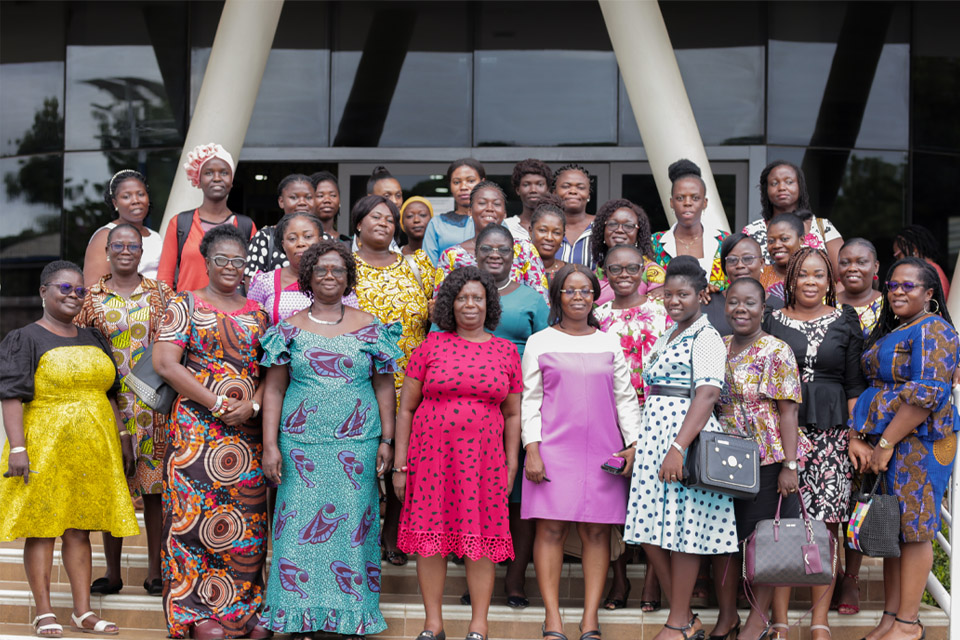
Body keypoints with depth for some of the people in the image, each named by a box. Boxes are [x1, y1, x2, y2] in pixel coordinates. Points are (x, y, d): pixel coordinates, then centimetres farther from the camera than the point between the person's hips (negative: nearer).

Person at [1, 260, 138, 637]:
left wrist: (123, 439, 14)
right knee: (42, 528, 0)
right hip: (44, 446, -5)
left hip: (92, 449, 5)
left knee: (79, 529, 9)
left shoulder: (93, 340, 15)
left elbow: (109, 394, 19)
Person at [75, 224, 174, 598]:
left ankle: (155, 571, 8)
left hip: (153, 405, -1)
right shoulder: (92, 297, 7)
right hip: (109, 404, 1)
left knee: (154, 484, 1)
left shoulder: (160, 294, 6)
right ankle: (112, 572, 12)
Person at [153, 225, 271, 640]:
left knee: (247, 518, 3)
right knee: (197, 513, -4)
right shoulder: (185, 306, 3)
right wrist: (217, 405, -12)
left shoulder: (257, 313, 15)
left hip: (248, 430, 4)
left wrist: (253, 405, -9)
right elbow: (165, 363, -8)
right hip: (197, 425, -3)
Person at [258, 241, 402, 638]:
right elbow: (273, 389, 5)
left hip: (357, 445, 0)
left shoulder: (369, 328, 6)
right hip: (301, 444, 0)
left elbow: (384, 386, 8)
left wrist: (387, 440, 1)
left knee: (353, 524, 1)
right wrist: (270, 445, -1)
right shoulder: (290, 328, 6)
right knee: (300, 526, 0)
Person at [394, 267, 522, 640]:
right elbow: (406, 408, 5)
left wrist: (511, 465, 4)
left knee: (481, 539, 1)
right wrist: (400, 463, 0)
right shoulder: (431, 345, 4)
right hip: (432, 455, 0)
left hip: (483, 460, 0)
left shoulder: (506, 351, 8)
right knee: (430, 538, 2)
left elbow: (512, 414, 11)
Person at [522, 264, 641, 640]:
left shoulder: (610, 344, 14)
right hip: (553, 448, -2)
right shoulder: (540, 342, 8)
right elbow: (530, 399, 5)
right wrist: (532, 449, -5)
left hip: (603, 451, 2)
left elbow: (626, 398, 13)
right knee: (551, 528, -7)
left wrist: (633, 445, 2)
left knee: (596, 531, -1)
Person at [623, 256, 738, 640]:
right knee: (650, 529, 6)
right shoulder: (664, 338, 19)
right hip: (653, 436, 9)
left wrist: (678, 447, -28)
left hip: (687, 436, -9)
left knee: (681, 527, -3)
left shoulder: (705, 337, -8)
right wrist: (639, 444, 18)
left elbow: (708, 394, -20)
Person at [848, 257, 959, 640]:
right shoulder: (887, 332, 19)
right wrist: (857, 438, 3)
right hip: (881, 443, 8)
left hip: (917, 441, -8)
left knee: (912, 528, -3)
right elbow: (867, 388, 17)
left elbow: (925, 394, -18)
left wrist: (886, 444, -17)